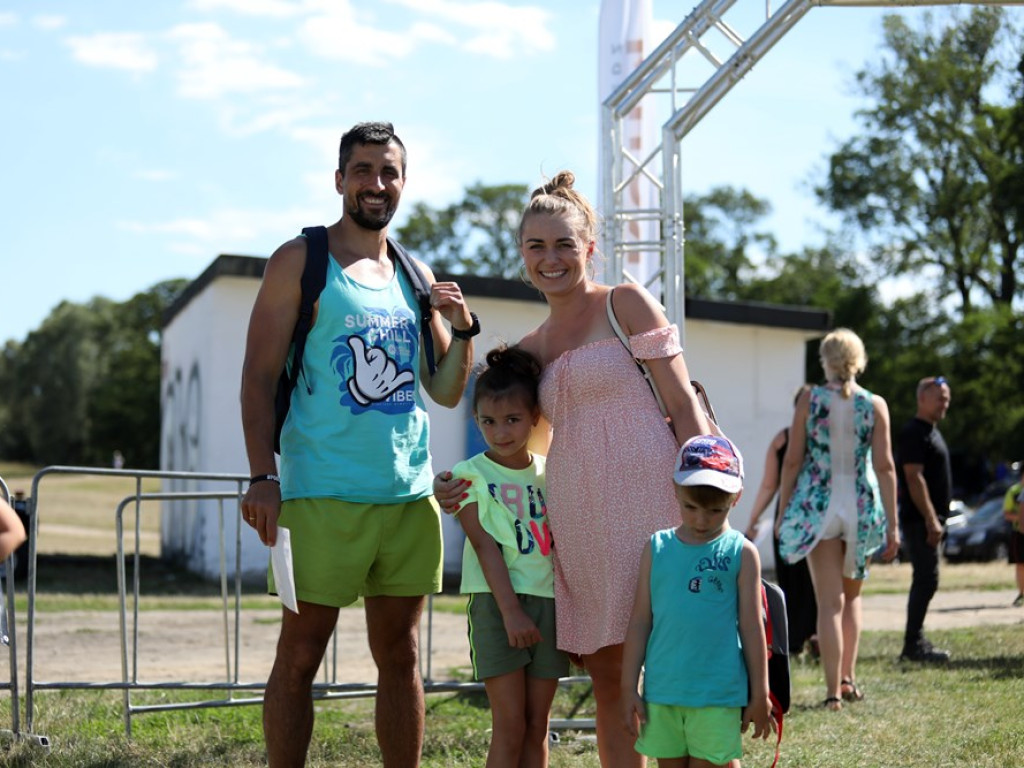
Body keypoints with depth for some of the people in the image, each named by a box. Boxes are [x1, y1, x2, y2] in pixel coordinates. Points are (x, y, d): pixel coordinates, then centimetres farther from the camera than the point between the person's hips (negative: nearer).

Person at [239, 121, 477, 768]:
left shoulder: (416, 275, 15)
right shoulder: (300, 261, 1)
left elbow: (446, 391, 18)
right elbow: (260, 375, -5)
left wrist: (463, 329, -1)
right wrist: (263, 478, -14)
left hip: (410, 496, 5)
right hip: (323, 496, -5)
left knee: (401, 655, 9)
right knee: (299, 656, 0)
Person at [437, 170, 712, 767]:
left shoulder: (628, 304, 1)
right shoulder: (532, 347, 17)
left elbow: (685, 407, -4)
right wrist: (463, 486, 7)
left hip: (646, 501, -6)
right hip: (579, 518, 6)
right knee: (609, 679, 8)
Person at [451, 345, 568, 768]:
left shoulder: (550, 472, 10)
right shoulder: (470, 475, -2)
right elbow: (485, 546, -9)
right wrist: (511, 610, -17)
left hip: (549, 603, 4)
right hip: (496, 603, -4)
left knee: (537, 728, 7)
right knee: (509, 728, -5)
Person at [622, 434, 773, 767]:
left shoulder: (741, 553, -2)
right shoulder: (657, 549, 4)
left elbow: (752, 627, 1)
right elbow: (640, 621, 6)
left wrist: (760, 695, 2)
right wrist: (629, 687, 5)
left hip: (718, 694, -3)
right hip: (662, 691, 3)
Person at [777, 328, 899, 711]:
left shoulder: (809, 400, -3)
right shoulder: (875, 405, 0)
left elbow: (792, 460, -3)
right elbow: (885, 467, -2)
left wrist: (783, 513, 5)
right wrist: (892, 524, 1)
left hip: (818, 506, -1)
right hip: (861, 506, 2)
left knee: (830, 602, 1)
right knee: (851, 596, 21)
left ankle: (833, 691, -3)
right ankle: (848, 679, 19)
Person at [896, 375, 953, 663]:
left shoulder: (931, 432, 19)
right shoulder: (914, 432, -13)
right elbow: (914, 478, -20)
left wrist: (936, 519, 19)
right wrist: (930, 519, -23)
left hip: (928, 520, 10)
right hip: (920, 520, -10)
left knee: (924, 580, 11)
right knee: (926, 580, -11)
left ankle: (915, 641, 16)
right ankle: (913, 645, -9)